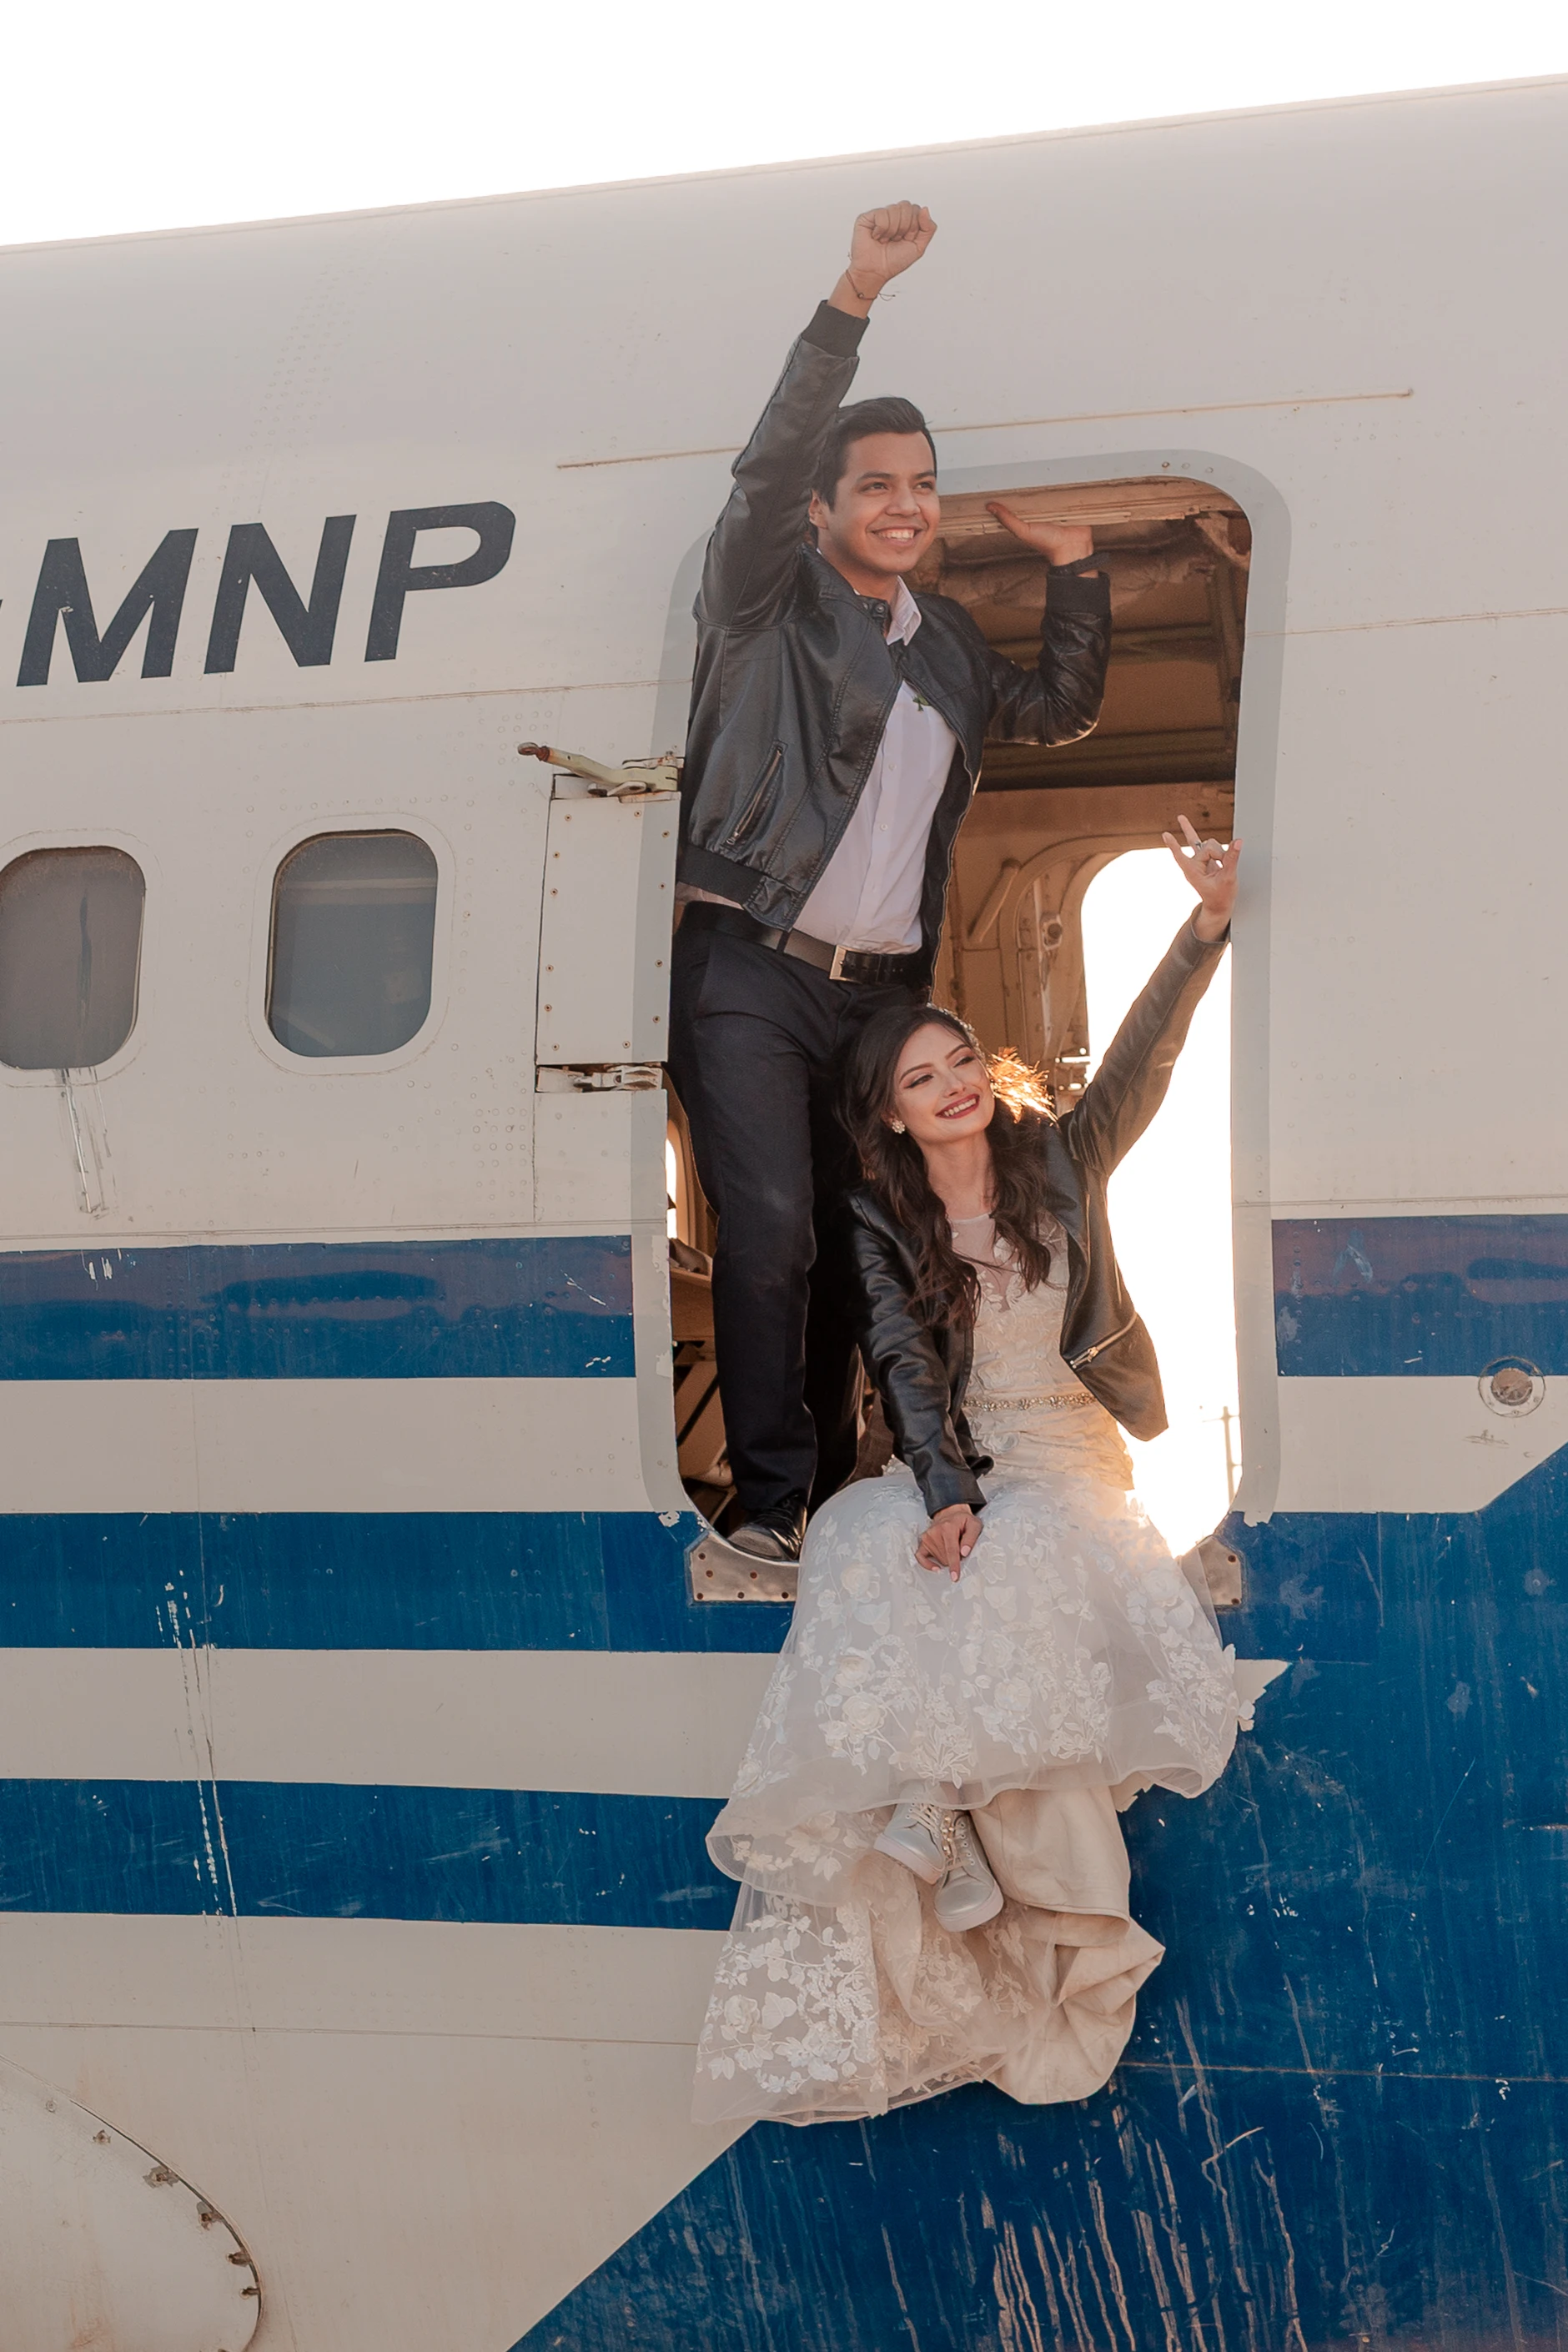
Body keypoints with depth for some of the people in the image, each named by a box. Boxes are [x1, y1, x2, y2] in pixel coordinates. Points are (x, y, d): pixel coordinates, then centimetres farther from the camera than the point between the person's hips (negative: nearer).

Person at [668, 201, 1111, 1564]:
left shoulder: (945, 641, 20)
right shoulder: (770, 602, 2)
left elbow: (1060, 713, 32)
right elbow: (766, 468, -14)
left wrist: (1073, 566, 20)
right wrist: (854, 302, -23)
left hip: (883, 984, 6)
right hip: (752, 973, -6)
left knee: (853, 1244, 6)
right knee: (771, 1232, -17)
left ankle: (830, 1492, 13)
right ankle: (770, 1505, -13)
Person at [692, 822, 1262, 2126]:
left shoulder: (1060, 1161, 5)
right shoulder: (883, 1223, 5)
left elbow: (1141, 1063, -8)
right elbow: (908, 1369, -5)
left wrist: (1209, 927, -22)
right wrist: (946, 1495, -22)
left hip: (1073, 1464, -1)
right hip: (959, 1468, 1)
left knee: (1010, 1593, -30)